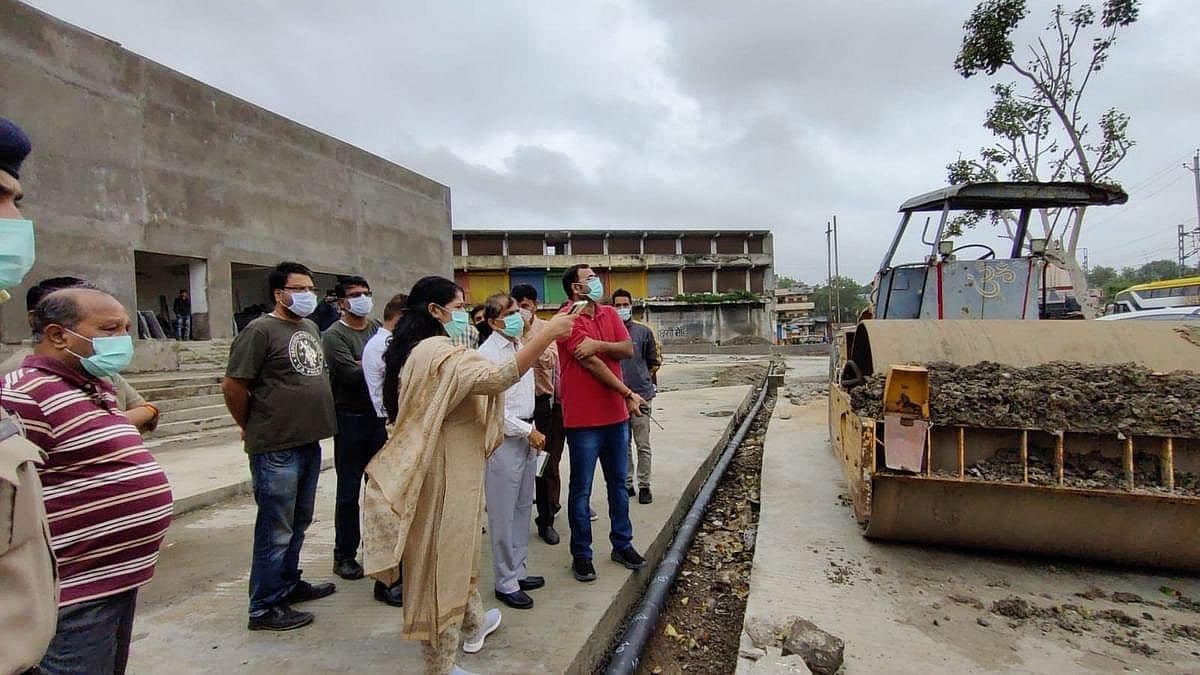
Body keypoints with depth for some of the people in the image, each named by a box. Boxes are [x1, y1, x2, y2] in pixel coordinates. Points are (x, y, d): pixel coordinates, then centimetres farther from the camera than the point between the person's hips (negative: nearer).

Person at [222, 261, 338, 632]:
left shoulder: (311, 328, 13)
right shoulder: (261, 330, -13)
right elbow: (232, 385, -13)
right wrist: (252, 426, -1)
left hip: (309, 441, 8)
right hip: (276, 448, -8)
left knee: (298, 522, 20)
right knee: (275, 529, 1)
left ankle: (289, 584, 36)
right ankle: (264, 608, 14)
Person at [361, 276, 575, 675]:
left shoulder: (414, 352, 11)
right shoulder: (439, 353, -22)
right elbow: (497, 377, -36)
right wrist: (548, 333, -34)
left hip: (442, 466, 10)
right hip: (445, 471, -10)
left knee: (454, 550, 24)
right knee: (442, 557, 2)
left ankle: (472, 624, 44)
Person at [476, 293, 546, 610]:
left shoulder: (521, 345, 10)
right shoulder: (488, 353, -14)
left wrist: (532, 430, 17)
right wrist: (527, 431, -14)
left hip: (527, 435, 8)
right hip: (504, 438, -8)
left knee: (523, 507, 16)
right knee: (503, 513, 1)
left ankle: (518, 570, 30)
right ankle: (506, 582, 14)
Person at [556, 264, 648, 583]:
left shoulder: (609, 314, 9)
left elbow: (628, 350, -3)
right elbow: (592, 364, -17)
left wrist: (597, 345, -21)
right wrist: (628, 394, -12)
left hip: (616, 415, 7)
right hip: (583, 419, -7)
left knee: (618, 483, 17)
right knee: (581, 490, 5)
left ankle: (622, 544, 32)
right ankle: (581, 555, 19)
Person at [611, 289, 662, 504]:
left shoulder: (644, 331, 1)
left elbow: (654, 362, 9)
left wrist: (643, 379, 7)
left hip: (641, 394, -1)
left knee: (643, 445, 2)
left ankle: (644, 485, 13)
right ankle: (626, 484, 23)